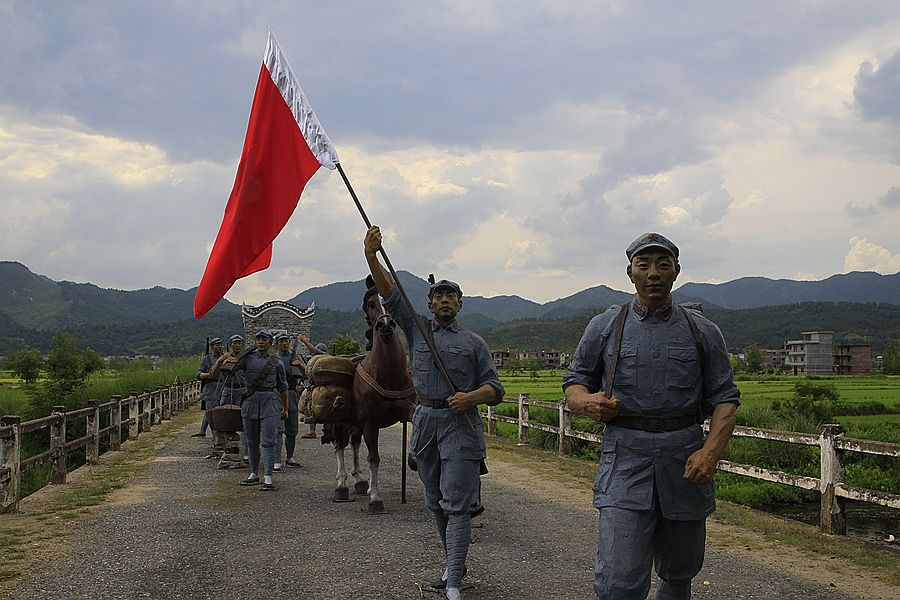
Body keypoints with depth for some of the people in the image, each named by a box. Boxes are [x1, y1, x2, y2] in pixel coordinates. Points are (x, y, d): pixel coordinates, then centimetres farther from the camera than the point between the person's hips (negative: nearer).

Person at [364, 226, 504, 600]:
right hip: (425, 421, 3)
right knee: (435, 502, 12)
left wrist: (471, 397, -17)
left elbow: (494, 387, 4)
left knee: (456, 504, -9)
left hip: (460, 424, -3)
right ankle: (454, 563, 28)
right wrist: (371, 256, -10)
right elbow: (390, 293, 2)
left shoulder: (473, 343, 8)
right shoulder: (417, 329, 12)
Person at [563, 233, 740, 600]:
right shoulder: (605, 327, 6)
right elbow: (574, 381, 12)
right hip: (625, 459, -2)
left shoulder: (702, 331, 7)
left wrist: (711, 451, -11)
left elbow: (725, 398, 6)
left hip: (685, 459, 2)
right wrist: (587, 401, -12)